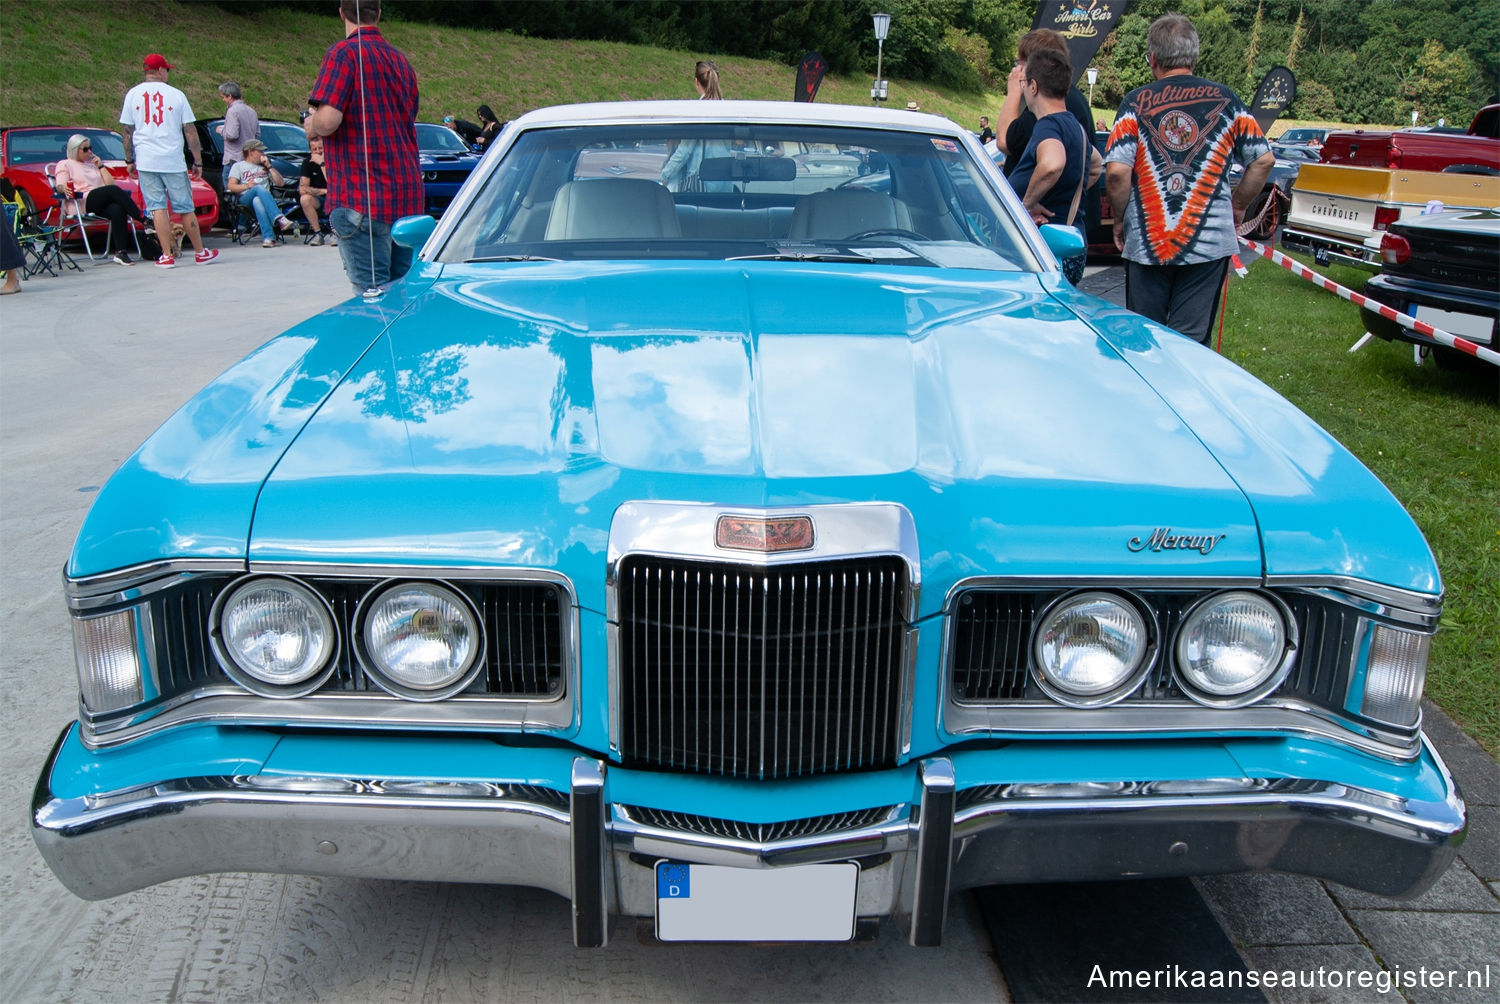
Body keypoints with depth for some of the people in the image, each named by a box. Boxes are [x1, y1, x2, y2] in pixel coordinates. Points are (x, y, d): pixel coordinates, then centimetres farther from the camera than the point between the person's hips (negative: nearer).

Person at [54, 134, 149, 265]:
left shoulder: (93, 163, 33)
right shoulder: (65, 164, 19)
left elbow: (110, 183, 22)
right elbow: (60, 186, 2)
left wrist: (100, 166, 15)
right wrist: (64, 189, -21)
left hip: (102, 204, 4)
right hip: (84, 202, -4)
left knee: (118, 210, -34)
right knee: (114, 190, -32)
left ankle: (119, 251, -42)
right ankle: (144, 220, -38)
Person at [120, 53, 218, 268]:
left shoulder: (133, 94, 5)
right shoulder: (176, 95, 0)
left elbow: (127, 131, 7)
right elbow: (190, 131, -1)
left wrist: (129, 160, 15)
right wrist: (198, 162, 5)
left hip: (146, 162, 1)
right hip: (174, 161, -1)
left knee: (157, 207, 2)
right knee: (185, 208, 6)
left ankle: (167, 255, -2)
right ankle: (200, 252, 14)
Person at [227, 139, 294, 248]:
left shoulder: (264, 167, 32)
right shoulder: (238, 166, 21)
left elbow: (280, 182, 19)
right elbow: (231, 186, 5)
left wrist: (269, 166, 14)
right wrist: (246, 186, -13)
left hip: (265, 198, 2)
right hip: (245, 200, -2)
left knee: (257, 201, -38)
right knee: (259, 188, -37)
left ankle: (268, 237, -56)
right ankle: (279, 218, -57)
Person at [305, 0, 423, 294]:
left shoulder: (345, 52, -8)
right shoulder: (400, 59, 17)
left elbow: (328, 119, -19)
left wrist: (311, 127, 3)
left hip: (362, 196, -8)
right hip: (408, 196, 8)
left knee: (374, 290, -7)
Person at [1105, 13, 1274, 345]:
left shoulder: (1136, 102, -1)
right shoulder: (1225, 100, 5)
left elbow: (1116, 171, -11)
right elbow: (1263, 160, 5)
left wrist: (1120, 220, 4)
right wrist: (1237, 206, 18)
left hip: (1146, 242, -1)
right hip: (1209, 242, 1)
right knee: (1191, 343, 5)